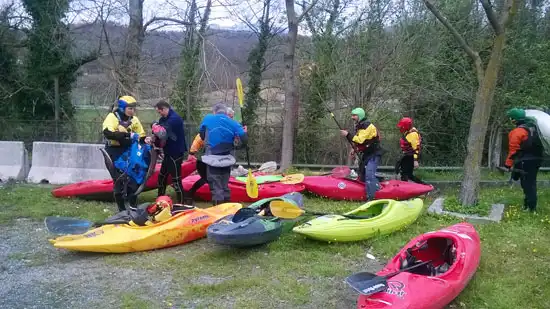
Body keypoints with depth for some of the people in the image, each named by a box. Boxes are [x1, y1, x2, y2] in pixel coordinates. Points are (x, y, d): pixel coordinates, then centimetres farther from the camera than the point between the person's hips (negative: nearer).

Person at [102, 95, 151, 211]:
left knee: (133, 180, 2)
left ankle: (133, 207, 14)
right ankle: (122, 209, 12)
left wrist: (145, 139, -16)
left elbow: (140, 136, 8)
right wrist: (128, 135, -33)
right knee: (119, 181, 0)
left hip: (128, 153, 4)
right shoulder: (112, 117, -11)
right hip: (114, 153, -4)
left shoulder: (134, 119, 4)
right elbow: (108, 133, -28)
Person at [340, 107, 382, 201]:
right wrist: (355, 149, 8)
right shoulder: (359, 127, 12)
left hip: (373, 154, -10)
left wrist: (348, 135, -24)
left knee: (369, 175, -22)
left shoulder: (367, 126, -18)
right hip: (365, 154, 10)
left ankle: (371, 198, -25)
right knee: (362, 175, 15)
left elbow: (360, 140, -28)